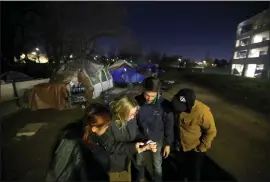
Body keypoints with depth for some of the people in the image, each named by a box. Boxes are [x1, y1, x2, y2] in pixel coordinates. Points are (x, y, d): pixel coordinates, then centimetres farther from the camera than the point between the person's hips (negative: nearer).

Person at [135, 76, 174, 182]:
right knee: (139, 162, 27)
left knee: (157, 165, 22)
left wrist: (168, 143, -2)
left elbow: (169, 126, -11)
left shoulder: (165, 105, -25)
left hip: (157, 140, -2)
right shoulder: (137, 101, -22)